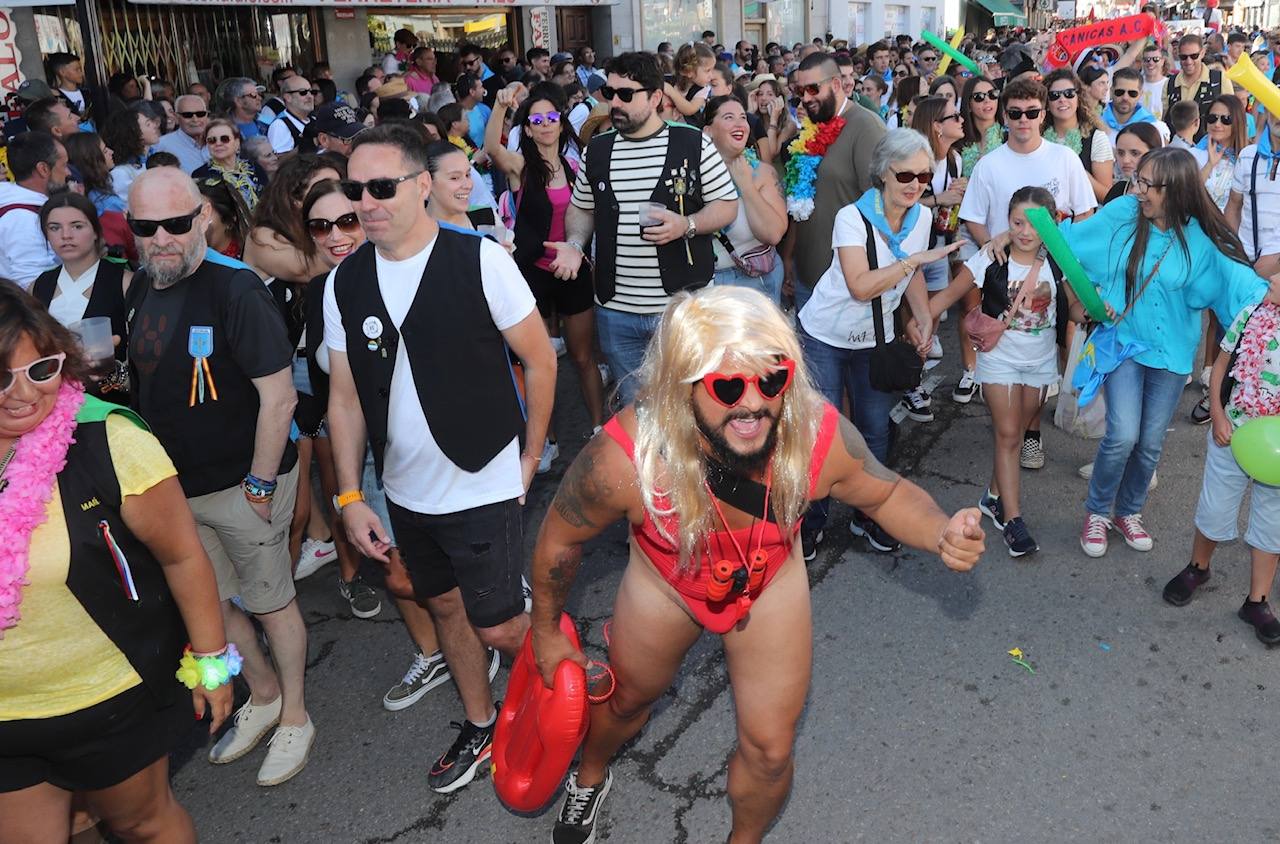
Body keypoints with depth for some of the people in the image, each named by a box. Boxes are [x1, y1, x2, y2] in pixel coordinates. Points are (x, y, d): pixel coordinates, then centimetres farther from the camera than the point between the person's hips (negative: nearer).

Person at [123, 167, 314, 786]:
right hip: (174, 485, 7)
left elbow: (278, 395, -22)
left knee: (271, 603, 9)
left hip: (241, 484, -7)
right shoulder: (140, 288, 3)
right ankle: (262, 695, 42)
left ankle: (294, 717, 30)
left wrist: (260, 484, -19)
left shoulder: (235, 289, -21)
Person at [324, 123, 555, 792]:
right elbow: (344, 396, 4)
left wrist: (528, 456, -3)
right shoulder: (344, 284, -2)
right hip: (405, 492, 5)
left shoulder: (479, 260, -15)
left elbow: (539, 360, -7)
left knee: (498, 628, 0)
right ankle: (480, 725, 43)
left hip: (482, 486, -5)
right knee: (446, 607, 20)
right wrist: (350, 497, 1)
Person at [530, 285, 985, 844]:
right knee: (627, 698, 26)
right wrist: (547, 630, -4)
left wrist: (941, 534, -34)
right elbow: (560, 539, -20)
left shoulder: (822, 436, -36)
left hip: (771, 582, 1)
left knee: (768, 750, 8)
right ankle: (590, 776, 64)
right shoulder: (625, 458, -42)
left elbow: (887, 495, -12)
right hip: (665, 583, 0)